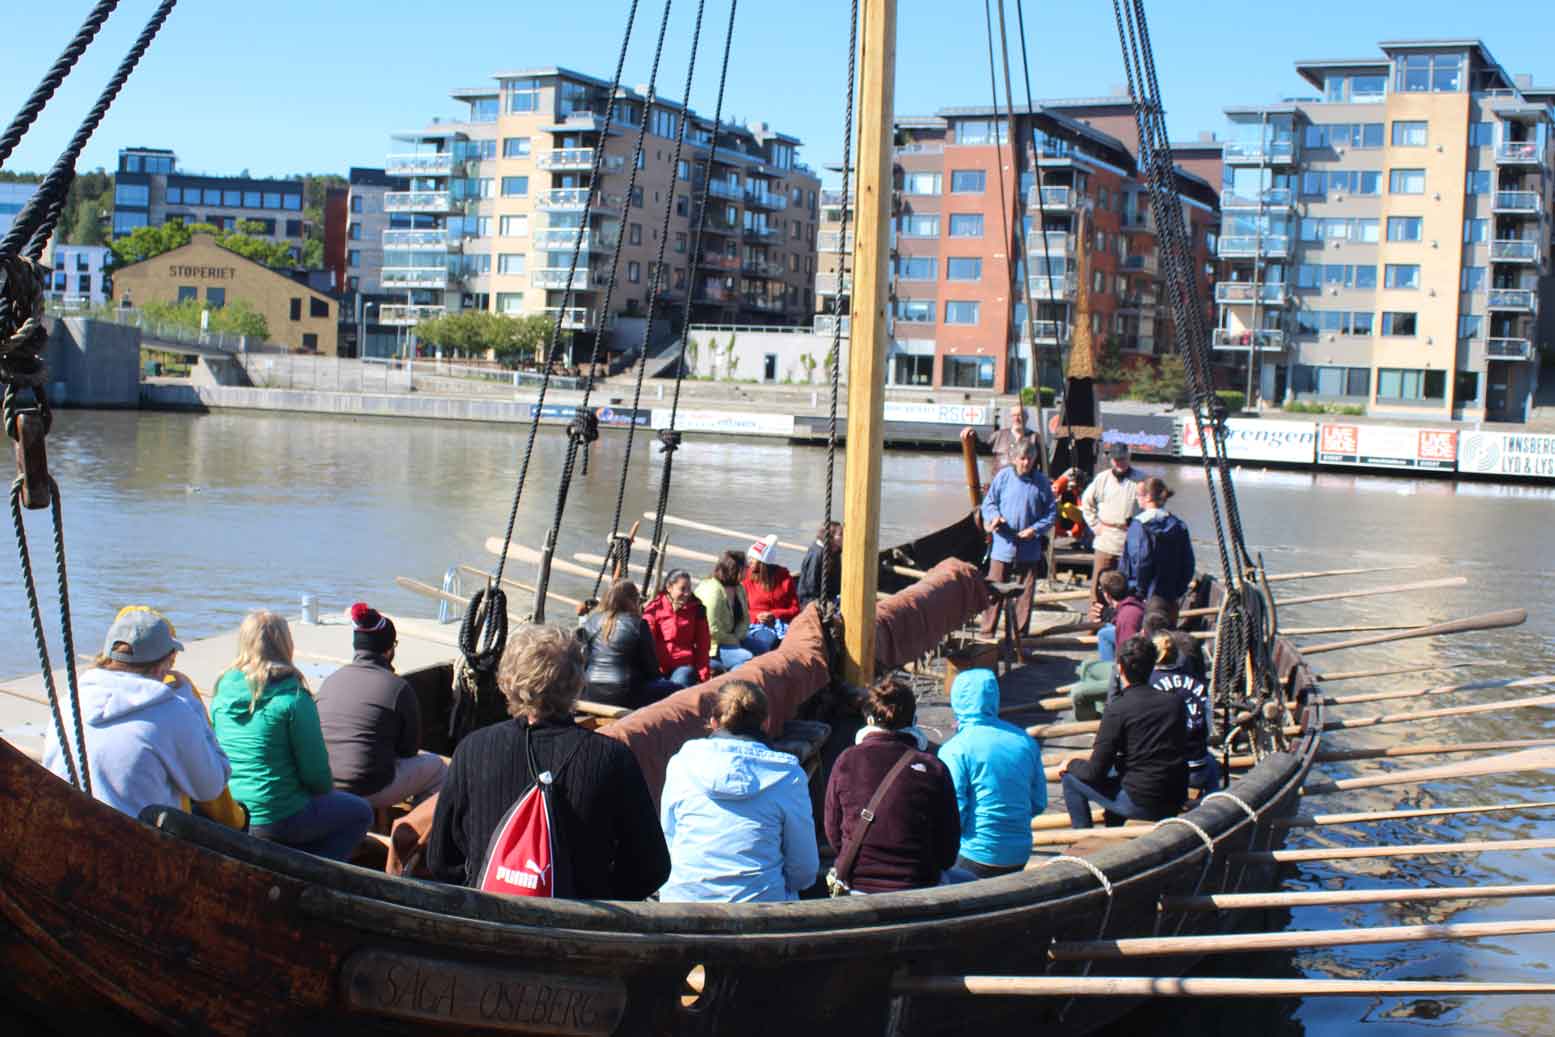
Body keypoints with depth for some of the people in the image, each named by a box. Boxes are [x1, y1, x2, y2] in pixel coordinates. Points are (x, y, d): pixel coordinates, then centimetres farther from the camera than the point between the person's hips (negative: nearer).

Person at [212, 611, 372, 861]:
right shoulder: (293, 698, -18)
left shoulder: (222, 693, 1)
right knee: (359, 812, 16)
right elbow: (316, 772, -15)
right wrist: (327, 789, 9)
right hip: (276, 821, -7)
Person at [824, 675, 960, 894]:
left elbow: (833, 833, 7)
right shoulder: (934, 769, -6)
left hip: (856, 886, 2)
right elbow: (949, 850, 1)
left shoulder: (846, 761, -3)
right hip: (916, 889, -2)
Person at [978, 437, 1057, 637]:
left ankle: (1020, 633, 17)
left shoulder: (1041, 482, 1)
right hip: (1003, 544, -1)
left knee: (1025, 592, 7)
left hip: (1030, 548, 1)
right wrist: (994, 516, -14)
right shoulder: (1003, 476, 1)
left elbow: (1051, 512, 6)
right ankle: (987, 631, 8)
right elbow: (988, 502, 7)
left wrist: (1036, 529, -9)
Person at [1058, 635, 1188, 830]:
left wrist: (1071, 764, 11)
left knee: (1070, 778, 10)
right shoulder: (1175, 702, 3)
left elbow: (1096, 772, -11)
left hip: (1140, 804, -6)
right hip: (1175, 803, 6)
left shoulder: (1118, 709, -14)